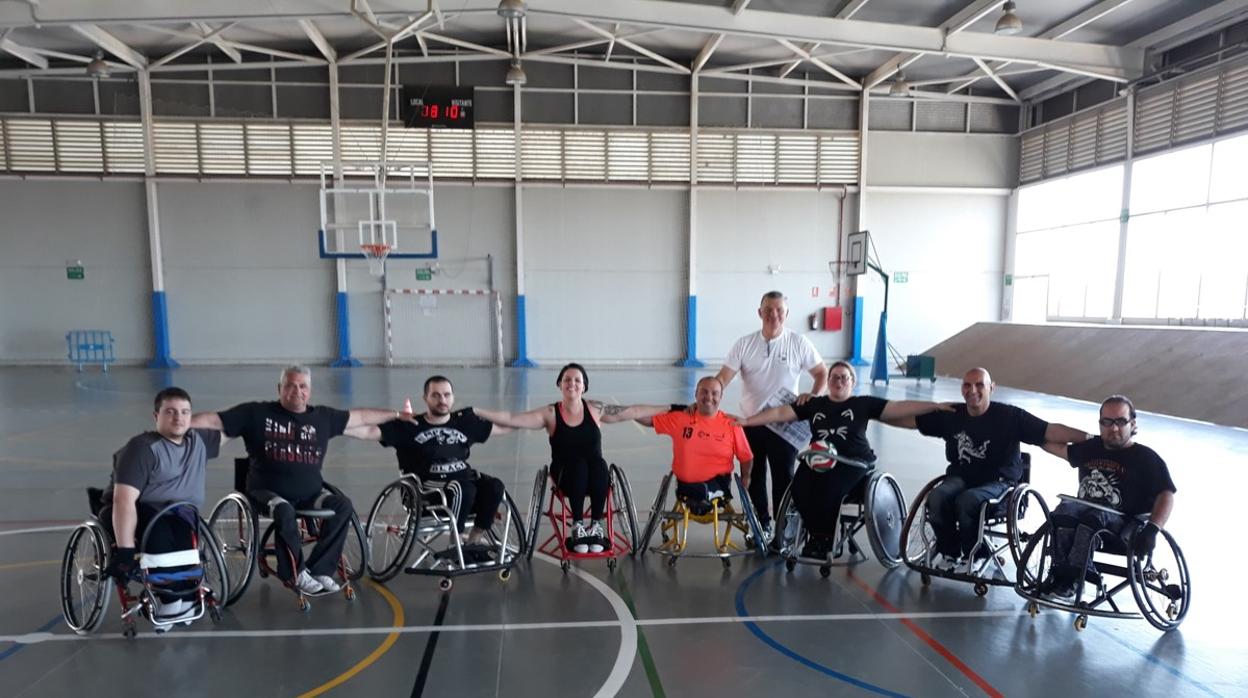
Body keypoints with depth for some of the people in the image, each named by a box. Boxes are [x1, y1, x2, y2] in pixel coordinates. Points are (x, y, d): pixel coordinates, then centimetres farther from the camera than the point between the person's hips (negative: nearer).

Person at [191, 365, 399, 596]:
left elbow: (362, 416, 15)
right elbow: (214, 420, -4)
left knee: (343, 505, -21)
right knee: (284, 511, -36)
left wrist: (396, 414, 17)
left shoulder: (323, 416, 8)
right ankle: (296, 573, -14)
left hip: (310, 495, 4)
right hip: (267, 492, -3)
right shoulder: (256, 413, -1)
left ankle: (319, 570, -12)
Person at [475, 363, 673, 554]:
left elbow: (634, 411, 1)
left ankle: (596, 526, -24)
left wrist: (671, 408, -1)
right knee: (578, 465, -33)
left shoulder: (595, 409, 0)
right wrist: (476, 412, -20)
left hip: (594, 478, 1)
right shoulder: (550, 413, -3)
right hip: (566, 476, -1)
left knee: (599, 463, -32)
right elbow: (512, 419, -10)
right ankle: (578, 526, -25)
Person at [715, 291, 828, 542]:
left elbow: (822, 373, 3)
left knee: (783, 477, 1)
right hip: (751, 423, 2)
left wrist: (814, 396, -15)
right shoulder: (744, 344, -4)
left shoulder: (799, 343, -5)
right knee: (754, 476, 14)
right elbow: (723, 378, -9)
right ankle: (762, 522, 33)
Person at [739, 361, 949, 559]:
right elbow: (780, 413, 8)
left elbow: (899, 408, 3)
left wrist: (935, 406, -7)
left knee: (828, 490, -30)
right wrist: (746, 421, 3)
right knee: (799, 490, -25)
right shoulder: (815, 404, 12)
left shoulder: (863, 403, 10)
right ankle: (819, 534, 1)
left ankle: (823, 539, -2)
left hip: (853, 461, -2)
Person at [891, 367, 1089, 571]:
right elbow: (909, 420, 5)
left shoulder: (1010, 416, -7)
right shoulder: (951, 415, 1)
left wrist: (1088, 438, -28)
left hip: (998, 481, -3)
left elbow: (1050, 432, -14)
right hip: (961, 476, 3)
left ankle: (972, 555, -4)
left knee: (967, 500, -34)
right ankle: (949, 552, -1)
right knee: (936, 498, -28)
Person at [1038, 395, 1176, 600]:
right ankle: (1060, 573, -30)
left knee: (1094, 516, -38)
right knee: (1064, 512, -33)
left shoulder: (1146, 458, 6)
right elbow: (1055, 446, 32)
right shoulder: (1091, 447, 19)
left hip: (1122, 524, -3)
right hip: (1085, 511, 3)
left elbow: (1166, 494, -5)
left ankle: (1071, 580, -31)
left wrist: (1151, 529, -21)